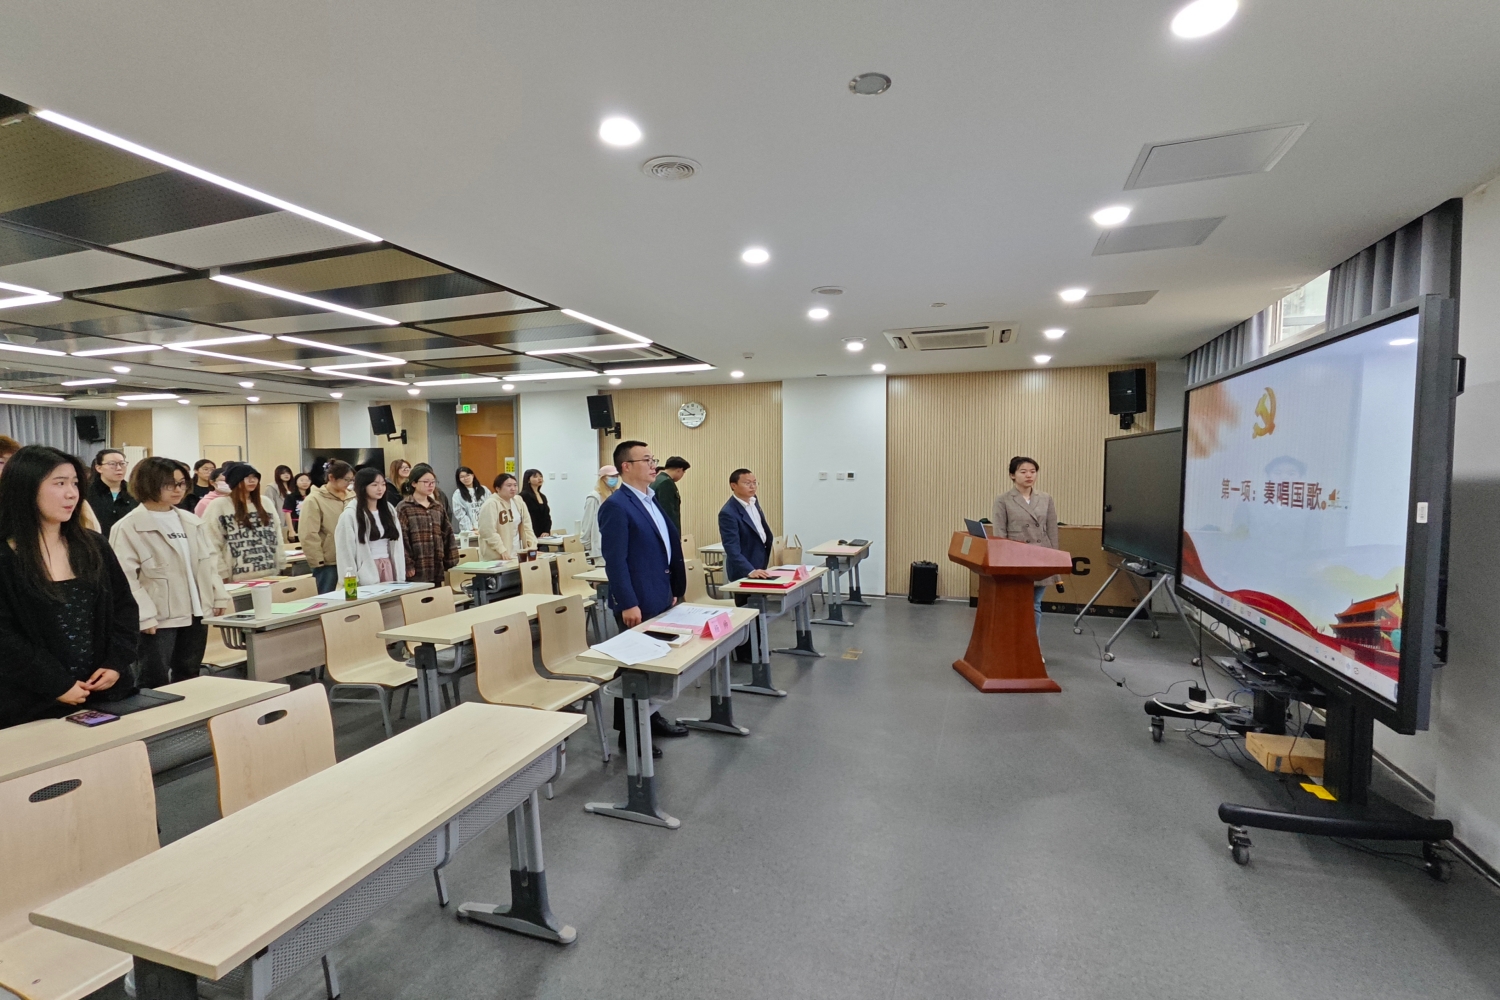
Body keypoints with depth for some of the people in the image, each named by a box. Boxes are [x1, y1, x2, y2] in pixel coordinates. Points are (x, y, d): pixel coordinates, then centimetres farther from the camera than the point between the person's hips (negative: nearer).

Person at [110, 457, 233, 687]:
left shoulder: (192, 521, 10)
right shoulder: (128, 527, -10)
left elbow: (210, 562, 13)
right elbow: (125, 578, -14)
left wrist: (220, 597, 7)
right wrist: (144, 616, -19)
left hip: (196, 614, 6)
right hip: (159, 619, -6)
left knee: (189, 679, 17)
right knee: (156, 684, 4)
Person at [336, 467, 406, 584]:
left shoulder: (389, 510, 9)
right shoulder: (349, 515, -8)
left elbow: (397, 545, 9)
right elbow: (346, 552, -9)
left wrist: (401, 578, 5)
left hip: (388, 568, 5)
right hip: (366, 571, -5)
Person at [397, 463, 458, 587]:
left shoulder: (439, 508, 14)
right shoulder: (403, 508, -4)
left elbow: (448, 535, 14)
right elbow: (401, 539, -10)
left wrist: (449, 563, 8)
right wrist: (407, 566, -15)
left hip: (437, 570, 6)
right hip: (416, 572, -6)